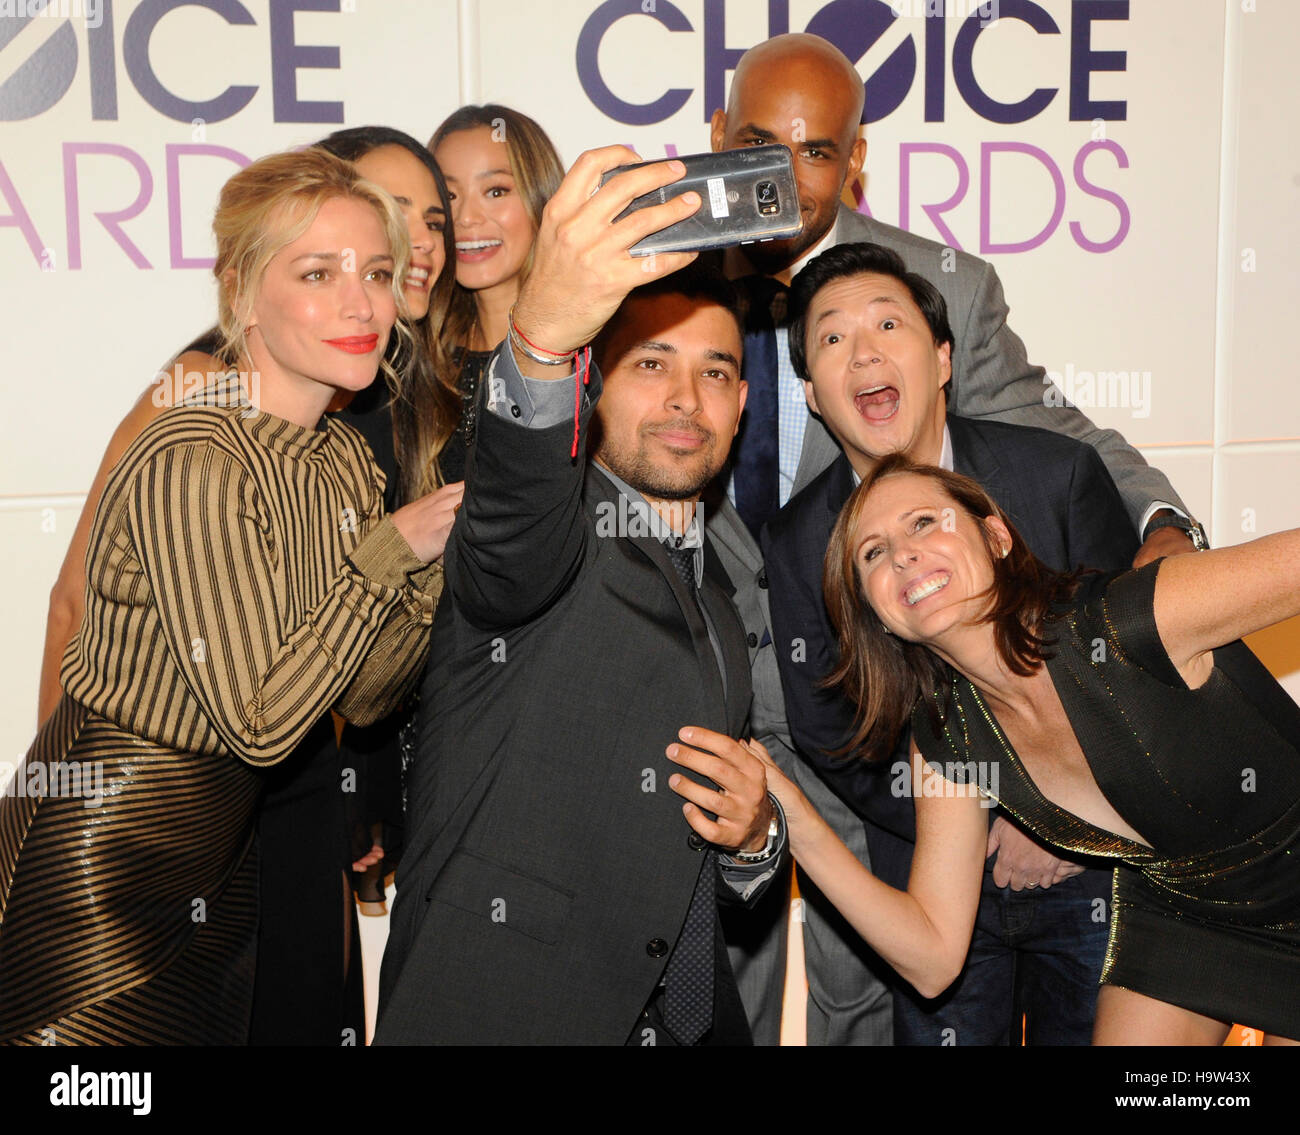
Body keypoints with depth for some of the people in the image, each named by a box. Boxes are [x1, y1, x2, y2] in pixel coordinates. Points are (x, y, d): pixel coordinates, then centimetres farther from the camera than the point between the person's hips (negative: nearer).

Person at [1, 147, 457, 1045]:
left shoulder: (345, 458, 2)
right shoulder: (193, 464, -24)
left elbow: (365, 694, 3)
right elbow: (261, 721, -25)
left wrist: (440, 561, -11)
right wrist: (391, 552, -20)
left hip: (226, 839, 8)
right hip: (106, 846, -8)